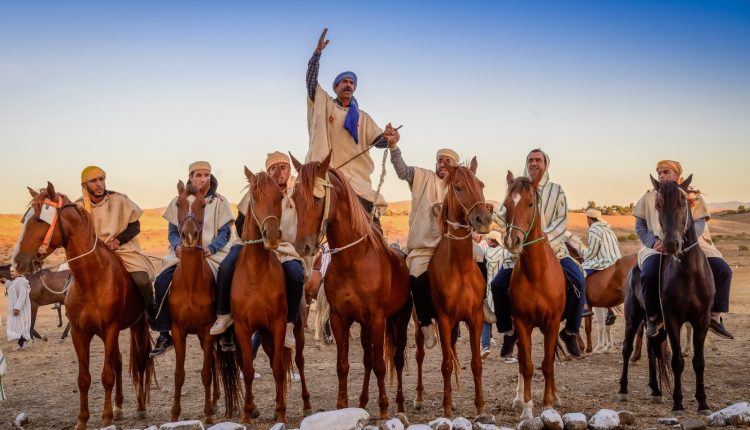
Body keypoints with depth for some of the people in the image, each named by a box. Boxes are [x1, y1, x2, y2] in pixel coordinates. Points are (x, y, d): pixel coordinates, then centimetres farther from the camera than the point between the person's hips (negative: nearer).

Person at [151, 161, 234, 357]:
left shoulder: (219, 201, 5)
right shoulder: (179, 202, 11)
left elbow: (225, 232, 1)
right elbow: (172, 232, 13)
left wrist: (210, 248, -17)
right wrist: (178, 246, -10)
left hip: (212, 254, -2)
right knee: (161, 282, -22)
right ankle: (164, 335, -10)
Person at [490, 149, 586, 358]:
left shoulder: (556, 191, 7)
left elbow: (562, 220, -5)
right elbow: (504, 217, 4)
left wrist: (546, 235, -22)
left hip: (553, 248, -1)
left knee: (578, 281, -23)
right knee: (498, 284, -15)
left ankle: (570, 332, -5)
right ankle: (508, 332, 4)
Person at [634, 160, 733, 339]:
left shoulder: (693, 197, 9)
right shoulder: (649, 198, 11)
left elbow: (700, 223, -4)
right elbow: (640, 226, 9)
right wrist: (654, 242, -13)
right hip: (659, 248, -2)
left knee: (723, 270, -15)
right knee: (649, 274, -33)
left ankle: (715, 316, 0)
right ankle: (653, 317, -10)